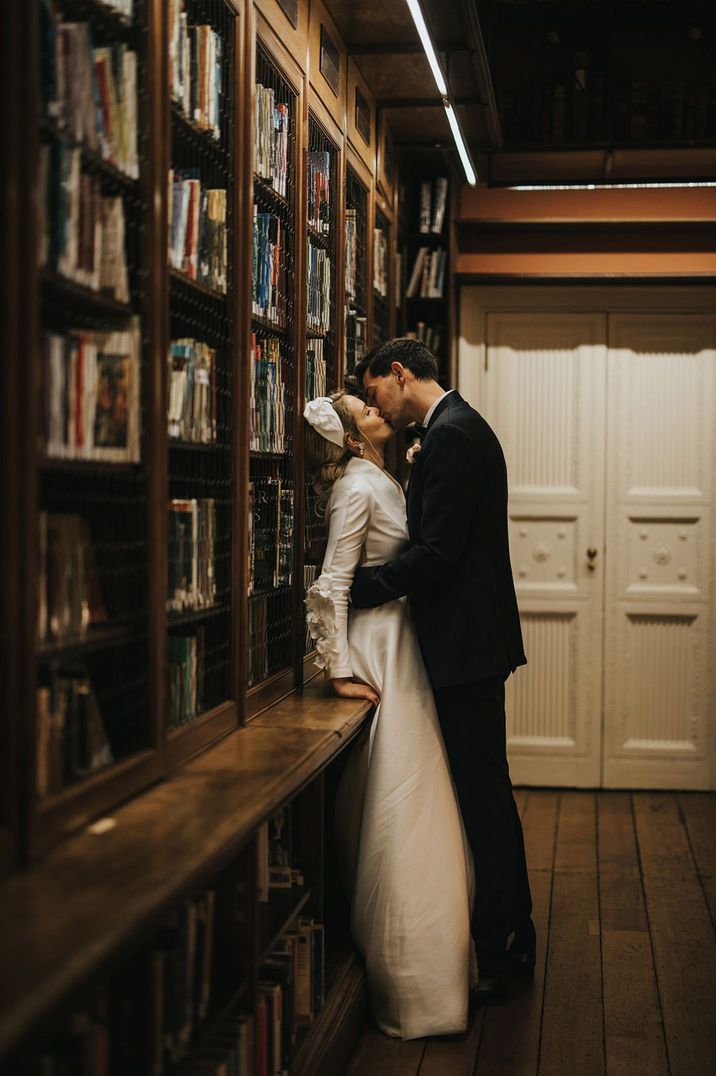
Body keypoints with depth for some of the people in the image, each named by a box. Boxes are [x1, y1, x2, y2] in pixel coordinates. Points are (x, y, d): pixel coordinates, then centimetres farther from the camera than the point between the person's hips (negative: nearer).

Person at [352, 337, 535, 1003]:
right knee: (489, 792, 17)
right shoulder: (460, 427, 17)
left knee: (483, 798, -3)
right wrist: (379, 581, 10)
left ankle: (493, 958, 6)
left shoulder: (451, 435, -15)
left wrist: (362, 588, -13)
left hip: (466, 644, -11)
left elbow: (438, 550, -22)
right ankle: (514, 936, 28)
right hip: (475, 637, 11)